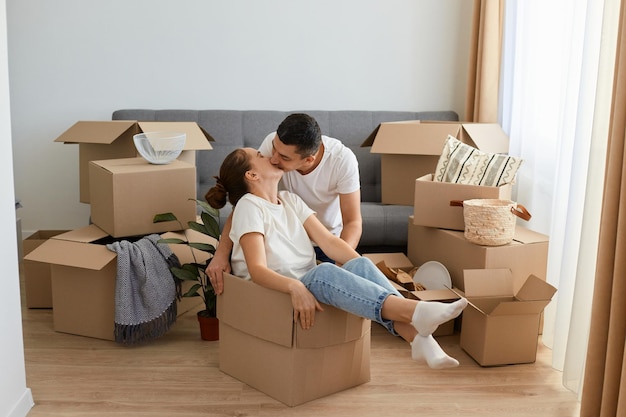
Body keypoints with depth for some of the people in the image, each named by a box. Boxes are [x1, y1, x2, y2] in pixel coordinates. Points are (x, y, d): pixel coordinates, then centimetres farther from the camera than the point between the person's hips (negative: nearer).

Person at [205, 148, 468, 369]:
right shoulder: (249, 206, -7)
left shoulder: (290, 200, 15)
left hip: (307, 287, 6)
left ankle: (417, 337, -39)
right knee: (323, 271, -36)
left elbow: (329, 241, 5)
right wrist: (295, 287, -39)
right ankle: (415, 312, -48)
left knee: (361, 264, -22)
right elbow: (257, 269, -19)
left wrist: (368, 276, -9)